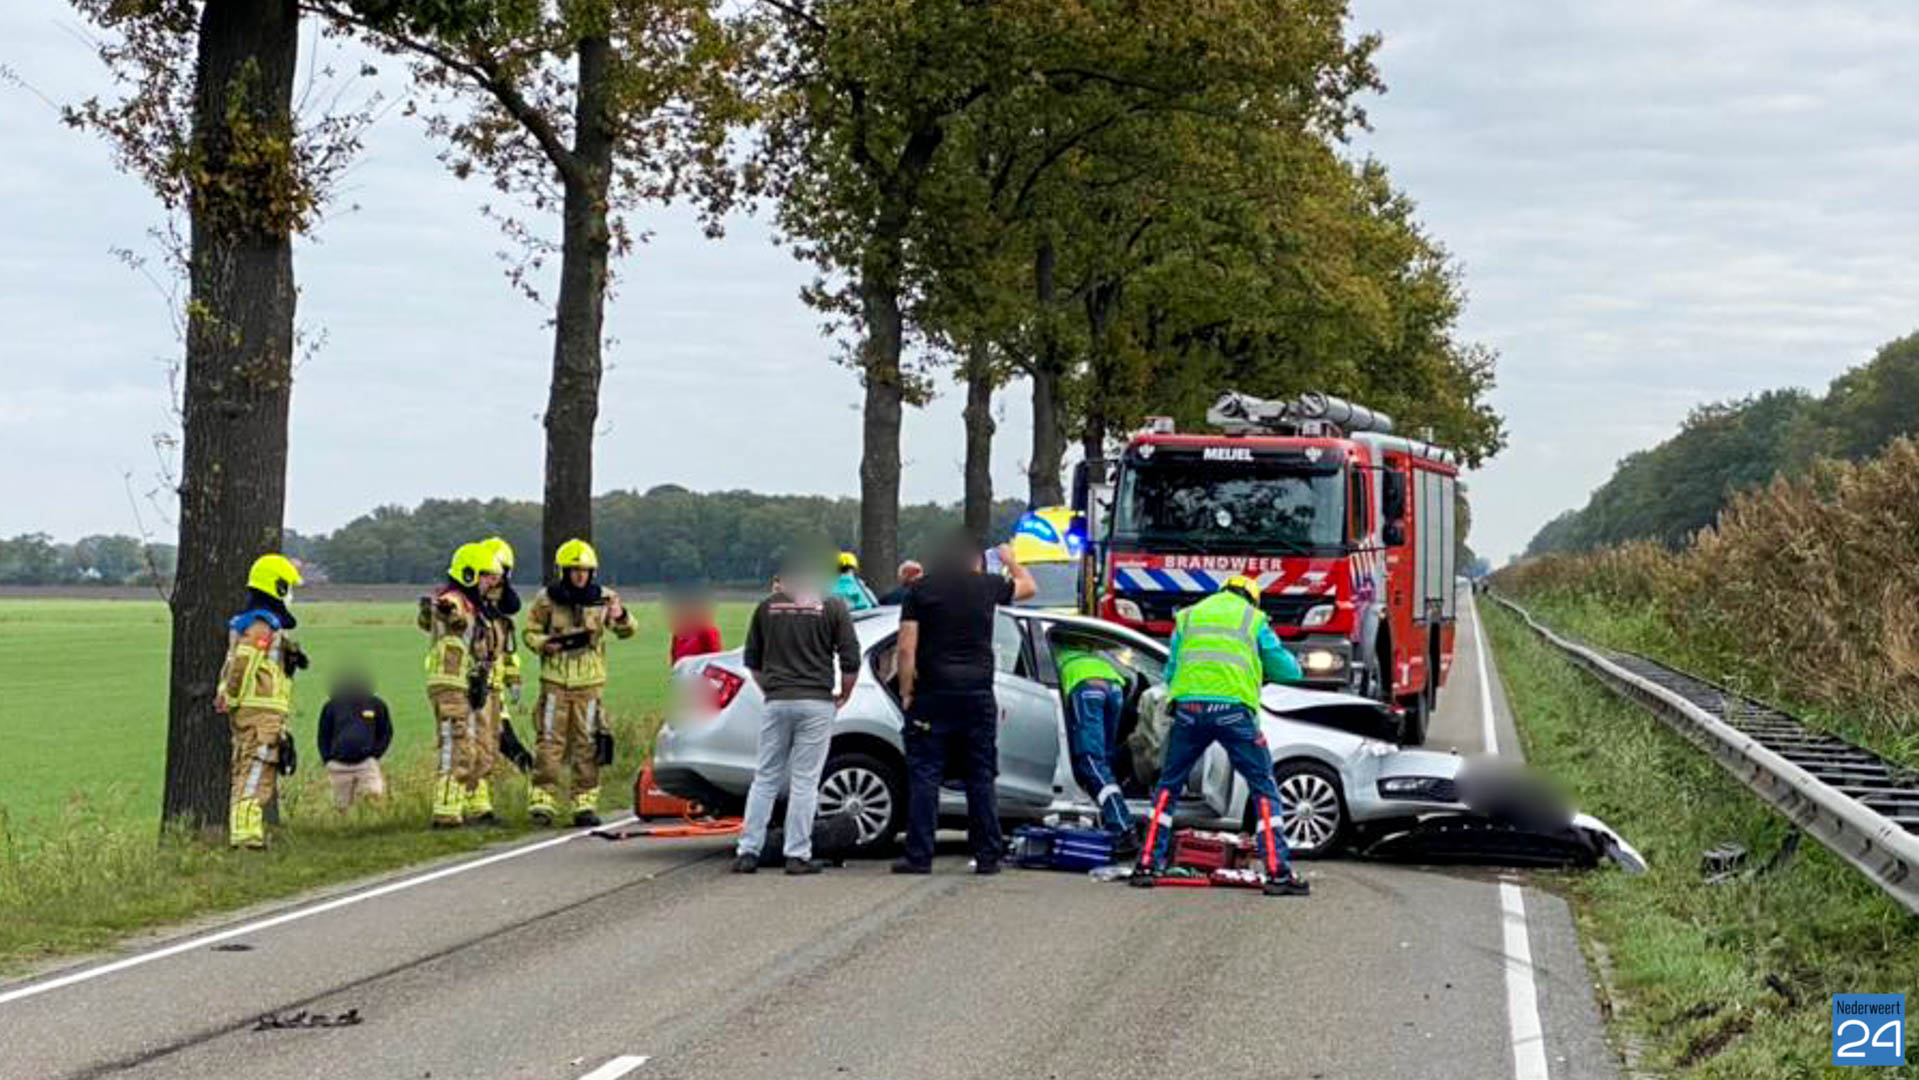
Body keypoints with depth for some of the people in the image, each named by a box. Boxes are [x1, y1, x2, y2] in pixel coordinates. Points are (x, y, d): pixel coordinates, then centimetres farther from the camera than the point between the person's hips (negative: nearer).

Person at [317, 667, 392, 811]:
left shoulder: (376, 705, 4)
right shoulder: (331, 707, 6)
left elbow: (386, 733, 13)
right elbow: (323, 736, 15)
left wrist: (375, 755, 0)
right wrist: (328, 760, 3)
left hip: (366, 762, -1)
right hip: (339, 765, 1)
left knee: (375, 794, -25)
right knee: (342, 808, 2)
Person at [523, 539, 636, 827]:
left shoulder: (602, 598, 4)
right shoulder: (546, 599, 0)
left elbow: (626, 631, 2)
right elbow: (530, 632, 8)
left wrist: (620, 617, -21)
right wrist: (544, 644, -14)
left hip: (590, 682, 2)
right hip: (554, 681, -2)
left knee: (587, 743, 4)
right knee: (550, 741, -5)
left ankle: (586, 802, 10)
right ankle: (542, 800, -1)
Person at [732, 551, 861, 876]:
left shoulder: (767, 607, 7)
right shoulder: (832, 607, -1)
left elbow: (752, 660, 13)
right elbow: (850, 661, -3)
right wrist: (843, 696, 12)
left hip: (777, 702, 2)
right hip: (817, 703, -2)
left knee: (765, 778, 9)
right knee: (805, 781, 0)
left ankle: (748, 851, 5)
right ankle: (798, 855, -1)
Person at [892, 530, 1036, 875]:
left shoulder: (921, 590, 0)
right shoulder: (987, 586, 4)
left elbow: (907, 649, -5)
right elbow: (1028, 586, 25)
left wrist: (906, 694, 1)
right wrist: (1011, 561, 42)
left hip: (931, 694, -1)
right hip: (978, 695, 1)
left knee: (924, 777, 1)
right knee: (980, 780, 8)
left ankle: (919, 856, -3)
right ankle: (987, 856, 8)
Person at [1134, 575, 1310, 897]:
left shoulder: (1188, 617, 21)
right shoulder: (1254, 619, 13)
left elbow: (1170, 673, 22)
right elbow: (1288, 670, 14)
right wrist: (1260, 665, 33)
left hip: (1188, 709, 2)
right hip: (1234, 709, -2)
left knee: (1168, 786, 16)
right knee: (1264, 788, 5)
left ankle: (1147, 864, 11)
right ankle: (1278, 871, -3)